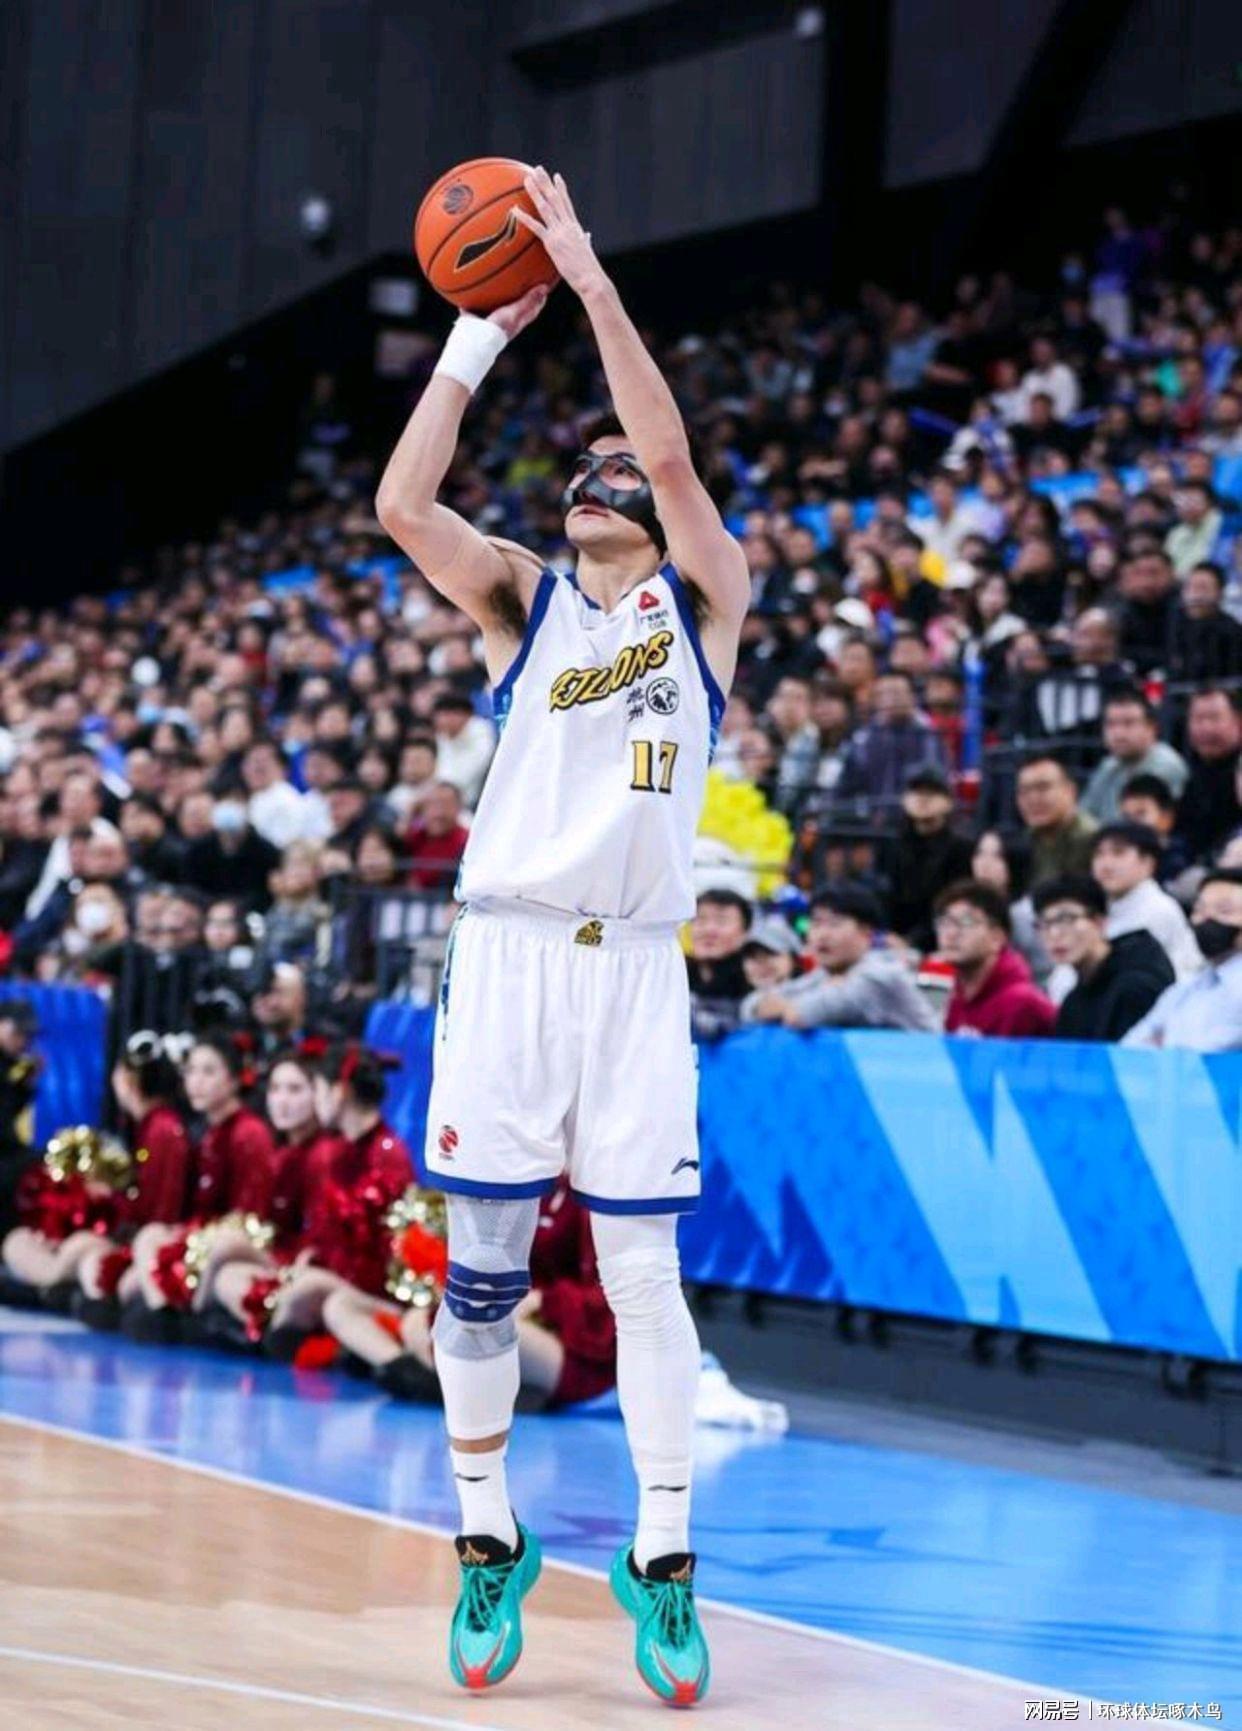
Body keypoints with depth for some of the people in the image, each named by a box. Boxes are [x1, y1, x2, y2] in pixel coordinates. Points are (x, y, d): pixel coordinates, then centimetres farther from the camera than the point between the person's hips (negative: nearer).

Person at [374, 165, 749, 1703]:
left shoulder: (704, 599, 7)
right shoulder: (521, 602, 11)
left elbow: (669, 450, -10)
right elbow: (403, 503, -6)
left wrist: (588, 280, -11)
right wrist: (480, 334, -5)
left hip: (636, 961, -2)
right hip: (506, 951, 2)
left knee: (641, 1269, -3)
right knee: (481, 1267, 2)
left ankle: (663, 1564, 2)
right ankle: (487, 1542, 14)